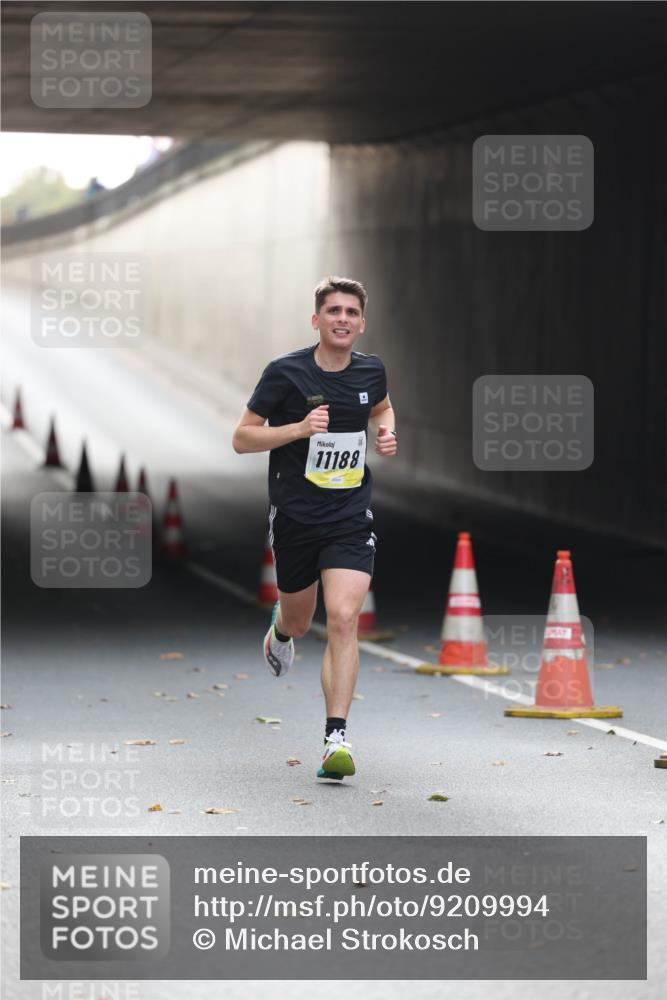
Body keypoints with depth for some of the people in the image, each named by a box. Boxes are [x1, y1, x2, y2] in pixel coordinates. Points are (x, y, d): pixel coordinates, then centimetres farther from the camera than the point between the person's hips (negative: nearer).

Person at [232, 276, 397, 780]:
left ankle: (336, 738, -16)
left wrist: (386, 431, 2)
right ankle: (281, 628, 56)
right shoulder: (285, 372, -10)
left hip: (351, 517, 1)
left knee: (343, 620, -16)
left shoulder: (371, 370, 1)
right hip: (294, 516, -1)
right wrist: (300, 428, -22)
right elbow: (242, 437, -7)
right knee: (299, 622, 16)